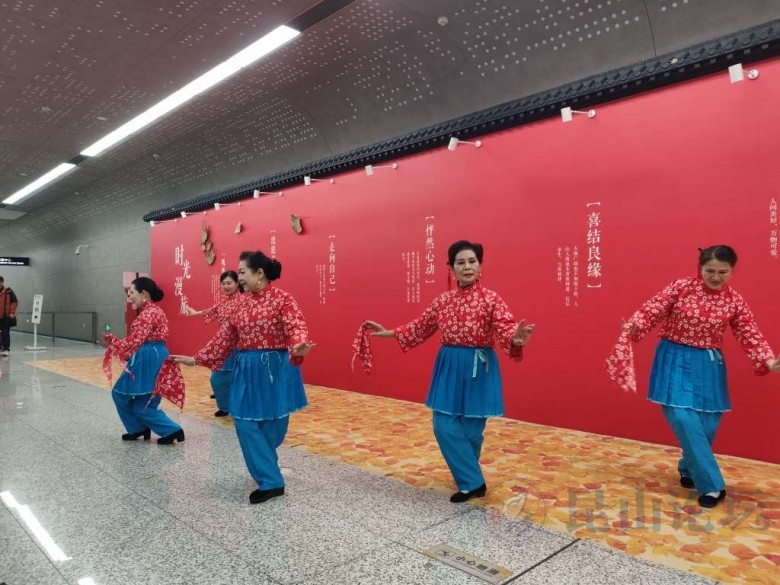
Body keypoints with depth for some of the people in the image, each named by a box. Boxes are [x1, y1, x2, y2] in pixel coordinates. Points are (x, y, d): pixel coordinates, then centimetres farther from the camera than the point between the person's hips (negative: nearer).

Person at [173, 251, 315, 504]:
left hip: (275, 369, -5)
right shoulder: (241, 304, 8)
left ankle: (268, 475, 25)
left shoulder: (283, 299, -9)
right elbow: (223, 339, 14)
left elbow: (297, 327, -24)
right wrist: (195, 359, 14)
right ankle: (270, 481, 11)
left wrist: (298, 347, -45)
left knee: (272, 426, 3)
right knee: (245, 423, 0)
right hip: (247, 370, 6)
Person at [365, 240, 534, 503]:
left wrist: (516, 339, -44)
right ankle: (472, 482, 19)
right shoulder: (443, 300, 5)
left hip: (479, 368, -4)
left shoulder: (491, 299, -9)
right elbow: (421, 327, 15)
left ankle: (469, 479, 26)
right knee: (444, 425, 2)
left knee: (471, 427, 3)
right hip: (449, 367, 5)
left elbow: (505, 329, -21)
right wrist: (390, 333, 13)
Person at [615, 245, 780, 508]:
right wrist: (633, 327, -31)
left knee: (708, 423, 5)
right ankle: (711, 484, 1)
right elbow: (651, 311, -12)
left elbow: (750, 336, 0)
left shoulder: (735, 301, -1)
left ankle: (689, 469, 33)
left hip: (708, 365, 3)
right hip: (676, 360, -3)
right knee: (684, 418, -11)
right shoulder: (680, 287, -8)